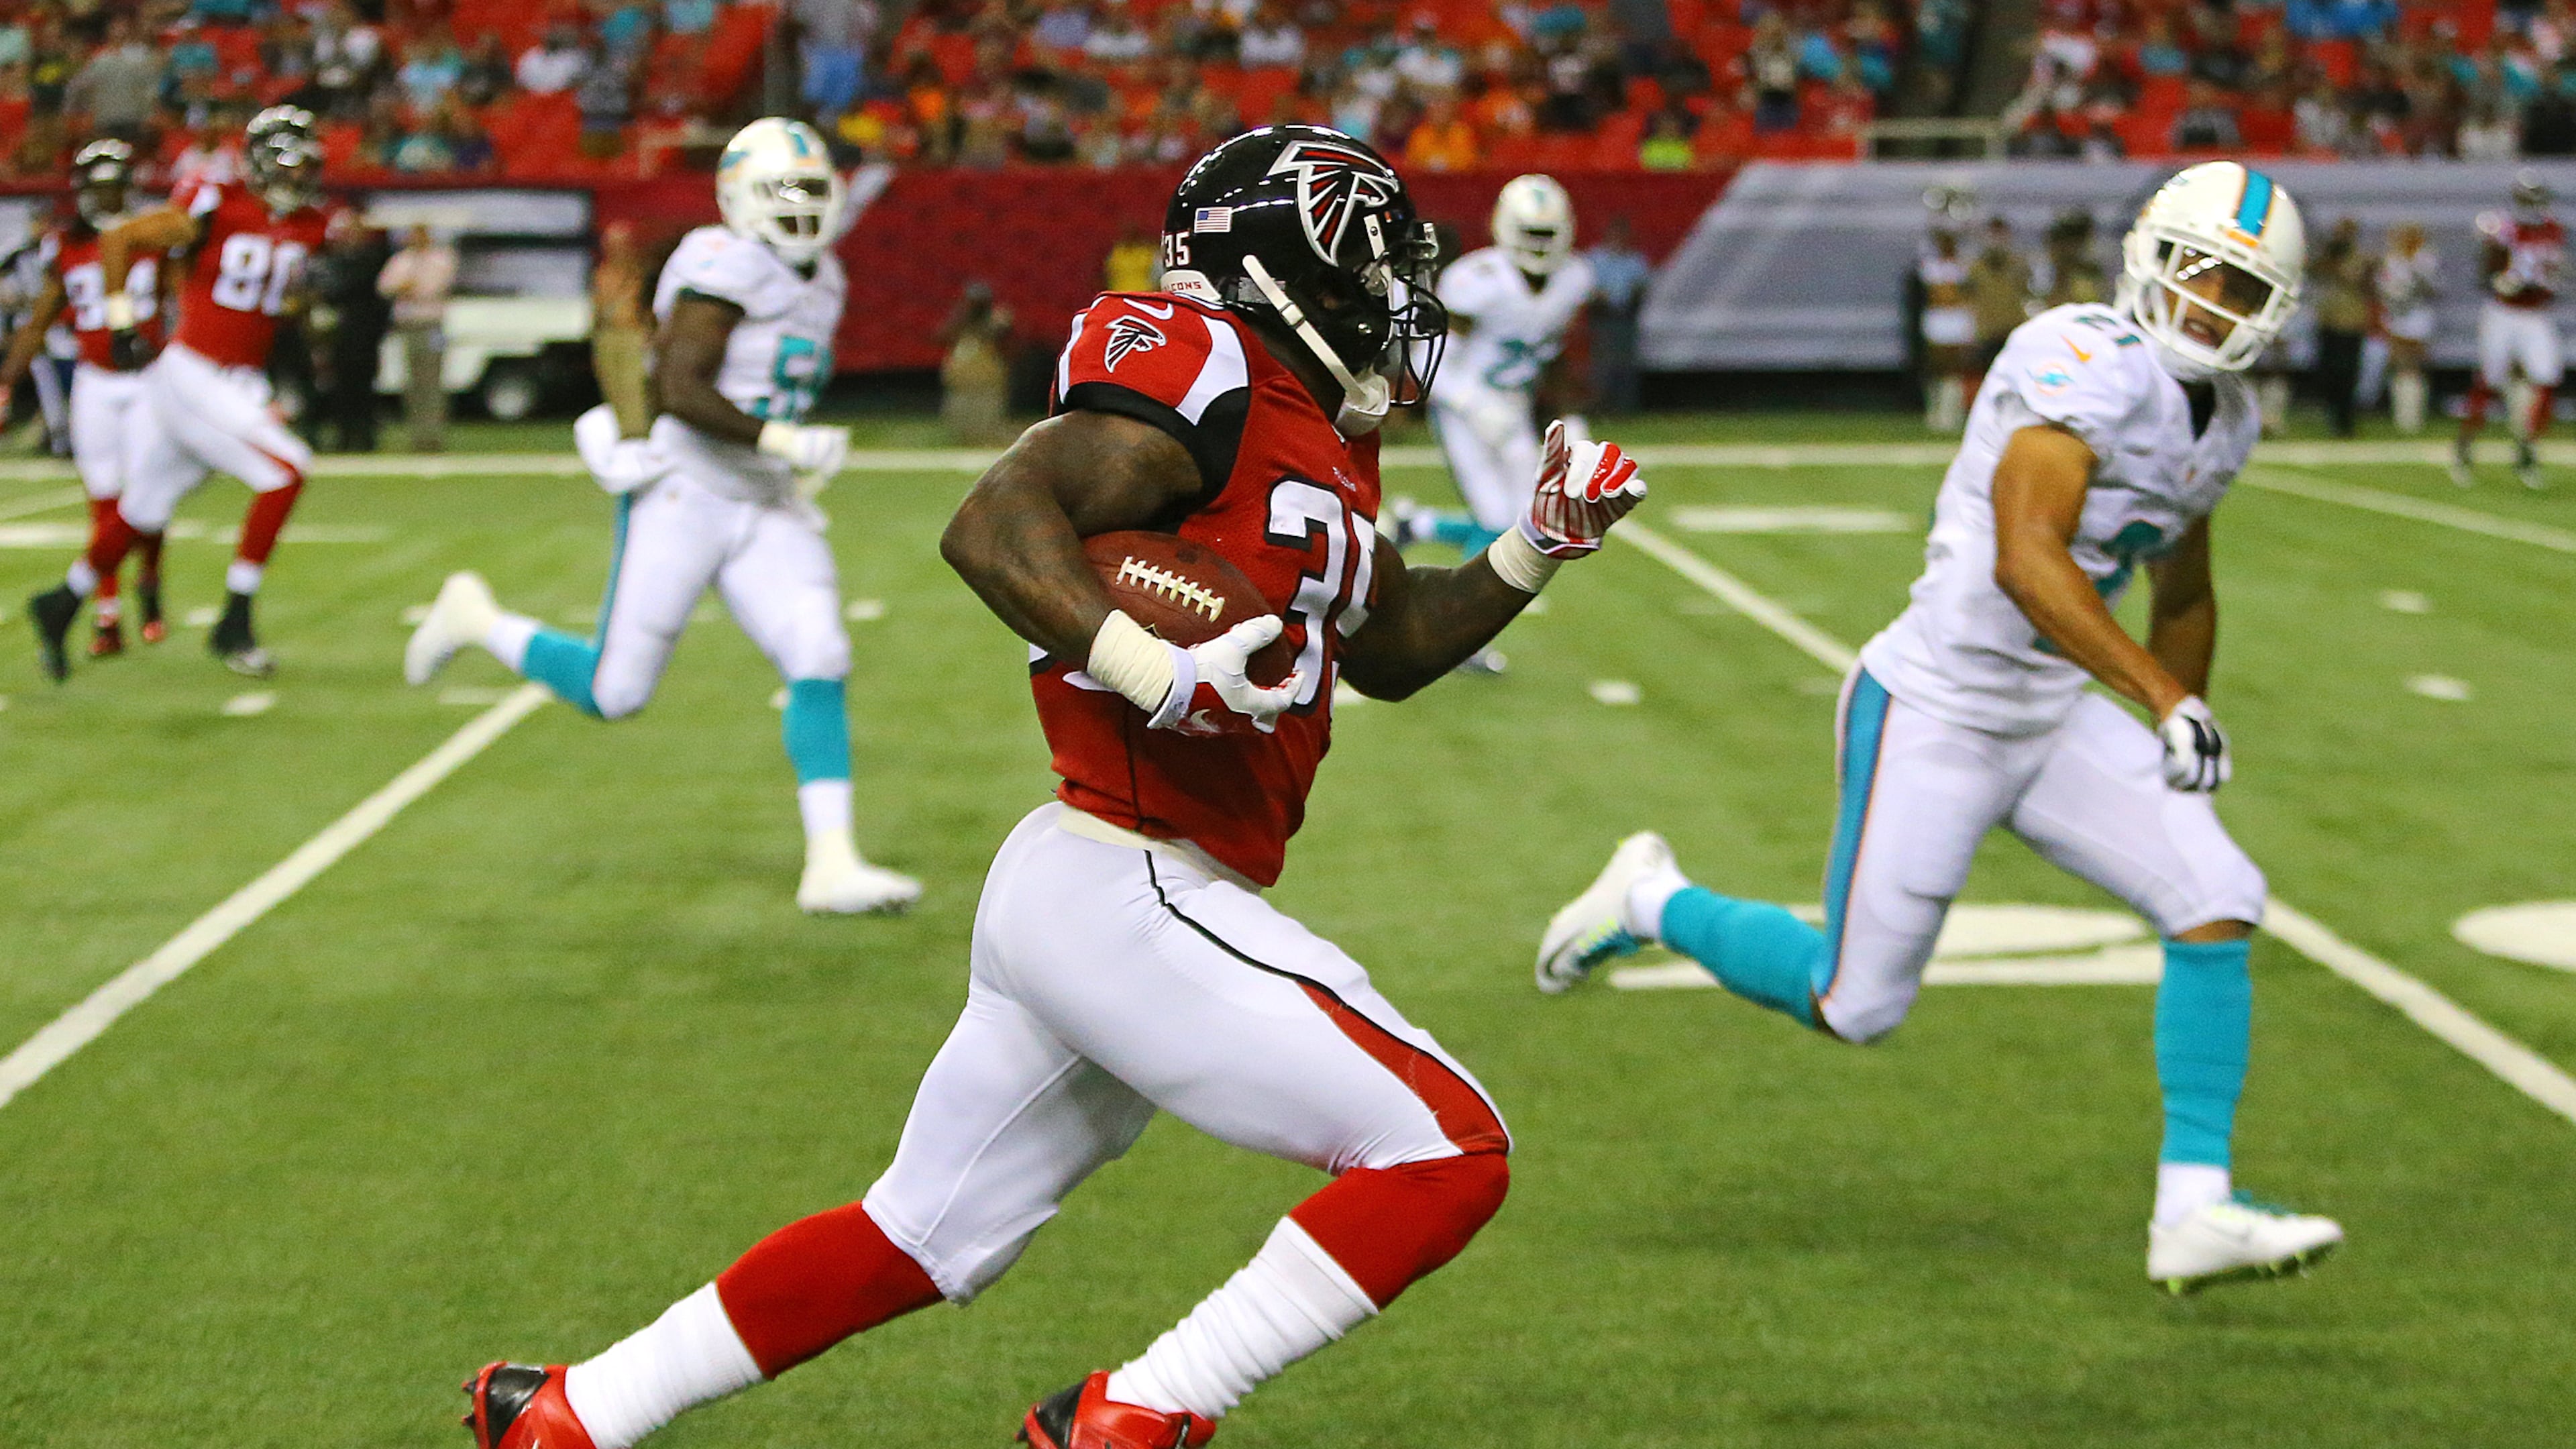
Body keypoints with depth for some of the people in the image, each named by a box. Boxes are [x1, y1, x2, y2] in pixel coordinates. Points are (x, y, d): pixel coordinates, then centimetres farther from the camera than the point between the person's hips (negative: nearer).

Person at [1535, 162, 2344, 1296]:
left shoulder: (2222, 423, 8)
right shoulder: (2088, 363, -21)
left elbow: (2183, 599, 24)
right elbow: (2024, 559, -33)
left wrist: (2182, 755, 24)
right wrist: (2167, 701, -34)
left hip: (2051, 719, 8)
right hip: (1934, 715, -8)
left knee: (2217, 905, -8)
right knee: (1856, 1006, 1)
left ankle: (2195, 1212, -2)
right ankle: (1652, 903, 27)